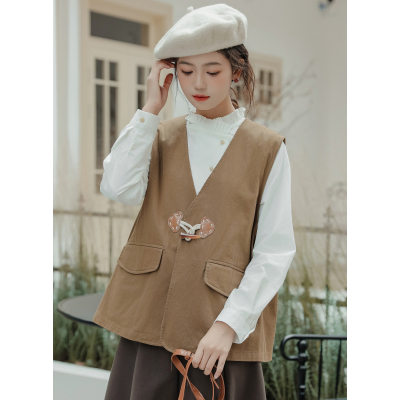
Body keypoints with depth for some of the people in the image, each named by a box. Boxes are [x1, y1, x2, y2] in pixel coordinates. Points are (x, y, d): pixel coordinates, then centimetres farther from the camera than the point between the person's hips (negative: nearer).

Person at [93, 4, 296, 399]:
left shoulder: (267, 148, 0)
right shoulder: (160, 136, 10)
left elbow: (275, 251, -5)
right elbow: (118, 188, -11)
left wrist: (229, 324, -14)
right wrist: (151, 109, -6)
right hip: (148, 320, 3)